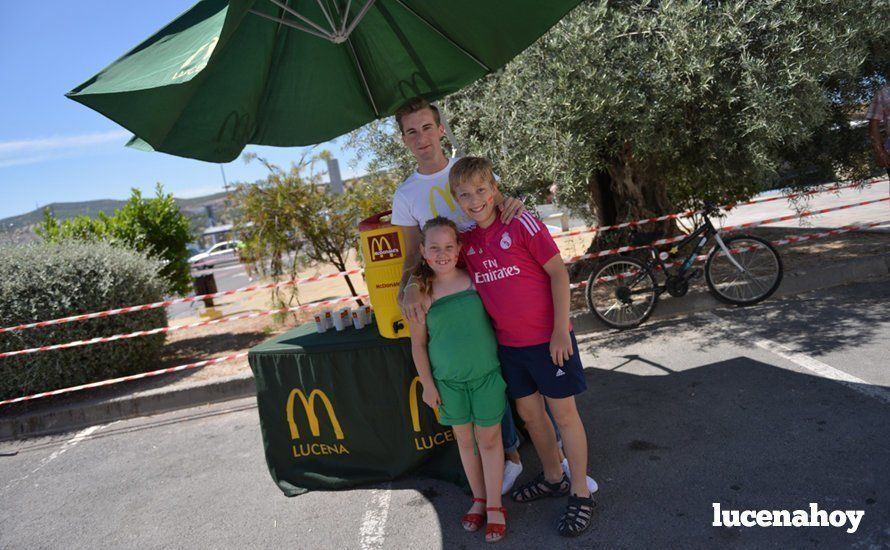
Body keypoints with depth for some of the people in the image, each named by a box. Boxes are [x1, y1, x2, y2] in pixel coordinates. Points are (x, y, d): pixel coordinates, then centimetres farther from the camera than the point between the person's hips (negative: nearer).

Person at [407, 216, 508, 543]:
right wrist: (427, 384, 1)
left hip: (486, 374, -1)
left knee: (489, 438, 8)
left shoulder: (476, 277, -7)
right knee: (464, 439, 15)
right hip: (448, 380, 1)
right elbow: (418, 344, 0)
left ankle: (494, 506, 25)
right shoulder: (421, 292, -7)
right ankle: (478, 499, 35)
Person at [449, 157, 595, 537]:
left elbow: (558, 272, -13)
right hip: (508, 342, 6)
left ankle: (580, 493, 22)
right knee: (529, 412, 18)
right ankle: (553, 478, 40)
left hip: (547, 338, -6)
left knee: (564, 413, 5)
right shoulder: (467, 240, 4)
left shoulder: (521, 223, -13)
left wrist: (560, 330, -16)